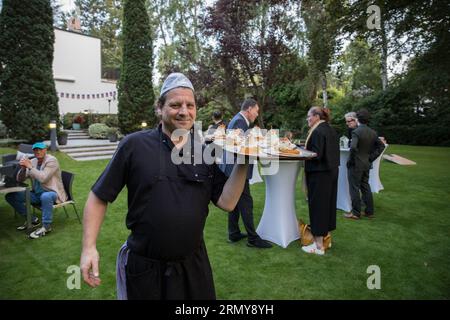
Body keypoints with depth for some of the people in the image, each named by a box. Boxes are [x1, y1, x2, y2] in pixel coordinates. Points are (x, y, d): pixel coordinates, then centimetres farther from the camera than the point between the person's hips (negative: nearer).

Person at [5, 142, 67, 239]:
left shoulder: (51, 160, -13)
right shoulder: (32, 161, 6)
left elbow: (43, 178, -26)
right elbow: (20, 180, 6)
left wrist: (30, 166, -23)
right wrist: (23, 168, -12)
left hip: (52, 193, -7)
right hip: (36, 194, 7)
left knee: (45, 196, -41)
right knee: (10, 196, -1)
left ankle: (46, 226, -21)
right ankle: (32, 219, 10)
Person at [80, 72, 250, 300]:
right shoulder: (134, 145, -10)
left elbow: (226, 202, -6)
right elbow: (99, 197, -5)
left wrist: (243, 165, -16)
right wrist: (89, 247, -10)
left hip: (194, 265, 3)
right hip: (143, 267, -3)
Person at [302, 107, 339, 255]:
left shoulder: (317, 132, -18)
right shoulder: (331, 130, 11)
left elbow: (316, 154, -23)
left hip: (319, 175, -9)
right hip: (331, 172, 9)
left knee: (317, 205, -2)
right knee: (328, 203, 17)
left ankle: (318, 245, 5)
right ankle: (325, 234, 31)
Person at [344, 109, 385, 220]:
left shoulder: (356, 132, -17)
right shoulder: (373, 133, 6)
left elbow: (353, 147, -29)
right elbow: (381, 146, 11)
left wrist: (350, 160, -16)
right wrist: (371, 158, 9)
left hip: (356, 165, -7)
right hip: (367, 164, 7)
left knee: (354, 188, 2)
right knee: (365, 187, 16)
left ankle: (355, 213, 9)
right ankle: (369, 212, 23)